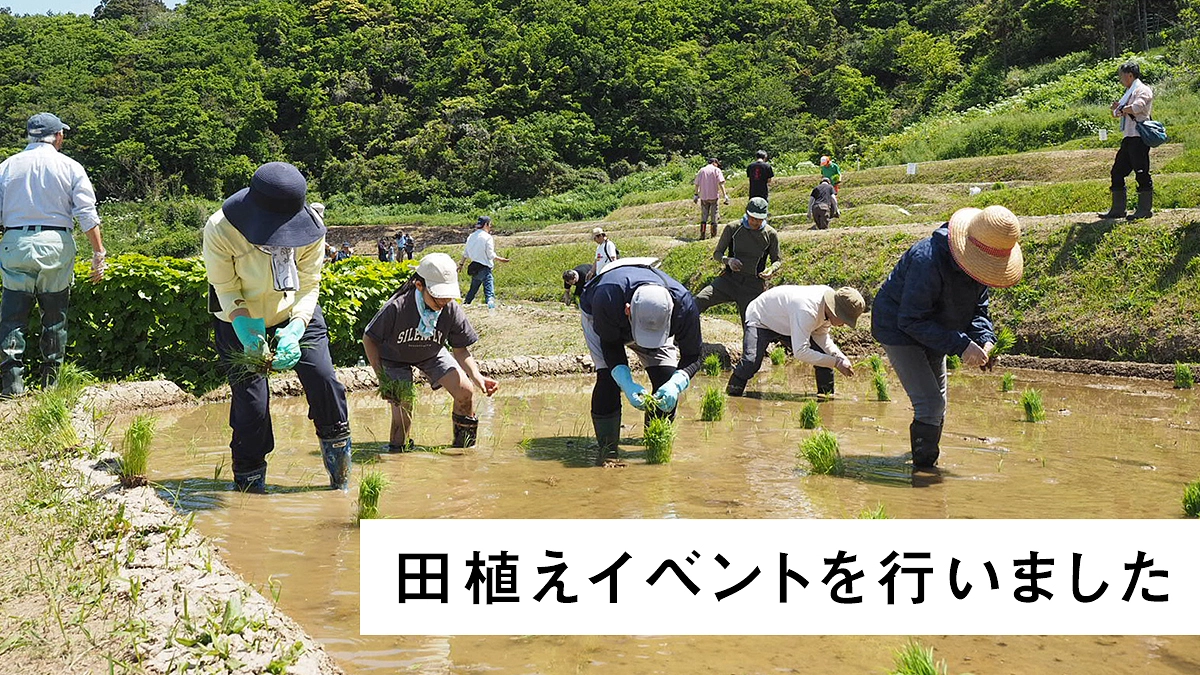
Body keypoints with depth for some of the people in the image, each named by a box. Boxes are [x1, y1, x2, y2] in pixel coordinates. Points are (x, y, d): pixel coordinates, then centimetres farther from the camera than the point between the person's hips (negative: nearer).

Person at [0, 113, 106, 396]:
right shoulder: (70, 167, 4)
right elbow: (87, 214, -2)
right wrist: (99, 253, -1)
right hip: (56, 244, -1)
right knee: (55, 317, 9)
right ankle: (50, 381, 12)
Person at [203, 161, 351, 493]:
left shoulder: (312, 228, -25)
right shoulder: (220, 230, -31)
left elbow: (308, 287, -18)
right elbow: (226, 291, -20)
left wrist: (294, 330, -35)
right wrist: (247, 329, -38)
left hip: (296, 313, 2)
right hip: (239, 318, -2)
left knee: (324, 381, -7)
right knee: (251, 403, -8)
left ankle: (341, 481, 14)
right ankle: (250, 484, 14)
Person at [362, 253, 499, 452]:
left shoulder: (451, 310, -25)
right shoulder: (397, 307, -35)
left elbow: (460, 350, -12)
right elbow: (369, 339, -20)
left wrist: (477, 377, -29)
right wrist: (382, 377, -24)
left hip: (432, 354, 3)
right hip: (395, 358, -3)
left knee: (465, 391, -11)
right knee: (402, 408, -18)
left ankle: (464, 448, 10)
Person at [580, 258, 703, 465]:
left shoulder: (684, 304, -40)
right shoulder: (607, 297, -47)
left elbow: (692, 357, -26)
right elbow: (610, 346, -29)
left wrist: (676, 384, -47)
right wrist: (627, 384, -45)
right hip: (599, 318, -2)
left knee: (667, 380, -14)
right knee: (608, 378, -23)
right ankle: (607, 449, -12)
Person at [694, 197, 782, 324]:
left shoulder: (771, 234, 1)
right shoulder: (733, 228, 0)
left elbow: (777, 260, 13)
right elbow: (717, 253, 6)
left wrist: (771, 270, -12)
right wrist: (728, 260, -18)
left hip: (753, 285, 0)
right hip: (729, 279, 0)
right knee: (696, 303, -21)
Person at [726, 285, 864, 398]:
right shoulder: (806, 311, -44)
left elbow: (820, 335, -3)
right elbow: (800, 352, -46)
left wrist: (841, 357, -19)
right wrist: (836, 363, -42)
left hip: (789, 324, 8)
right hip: (761, 320, -8)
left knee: (825, 354, -7)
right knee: (751, 362, -29)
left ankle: (827, 394, 8)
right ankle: (732, 394, -11)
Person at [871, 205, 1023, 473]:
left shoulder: (976, 262, -10)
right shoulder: (929, 260, -37)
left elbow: (977, 309, 4)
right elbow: (911, 321, -33)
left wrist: (985, 340, -17)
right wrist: (961, 345, -35)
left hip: (930, 331, 9)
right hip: (899, 330, -9)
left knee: (938, 403, 16)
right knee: (929, 403, -16)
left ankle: (929, 462, 32)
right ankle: (922, 466, -5)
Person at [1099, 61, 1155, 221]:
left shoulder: (1143, 90, -7)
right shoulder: (1129, 92, 22)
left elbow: (1137, 107, -27)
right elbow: (1117, 113, 25)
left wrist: (1122, 109, -9)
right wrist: (1116, 108, 3)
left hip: (1139, 137, -10)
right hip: (1128, 138, 10)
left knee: (1142, 173, -5)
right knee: (1117, 172, 9)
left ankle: (1145, 209, 0)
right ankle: (1117, 209, 14)